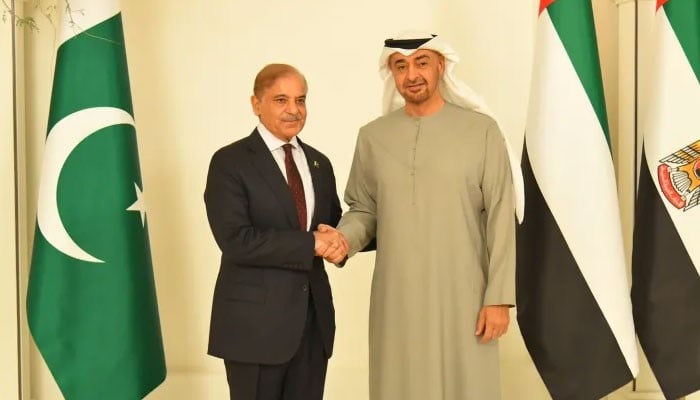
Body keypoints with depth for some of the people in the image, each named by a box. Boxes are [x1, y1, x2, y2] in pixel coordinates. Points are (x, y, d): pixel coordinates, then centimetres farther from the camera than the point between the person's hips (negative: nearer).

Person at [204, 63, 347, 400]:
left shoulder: (318, 163, 11)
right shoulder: (230, 162, -8)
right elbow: (236, 240, -18)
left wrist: (336, 240, -9)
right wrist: (310, 244, -18)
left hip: (313, 317, 6)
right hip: (255, 320, -5)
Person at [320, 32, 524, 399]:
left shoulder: (481, 130, -4)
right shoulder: (372, 136, 6)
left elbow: (500, 218, -4)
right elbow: (364, 210, 12)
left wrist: (499, 297, -7)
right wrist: (345, 237, -10)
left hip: (462, 297, -2)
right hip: (395, 297, 3)